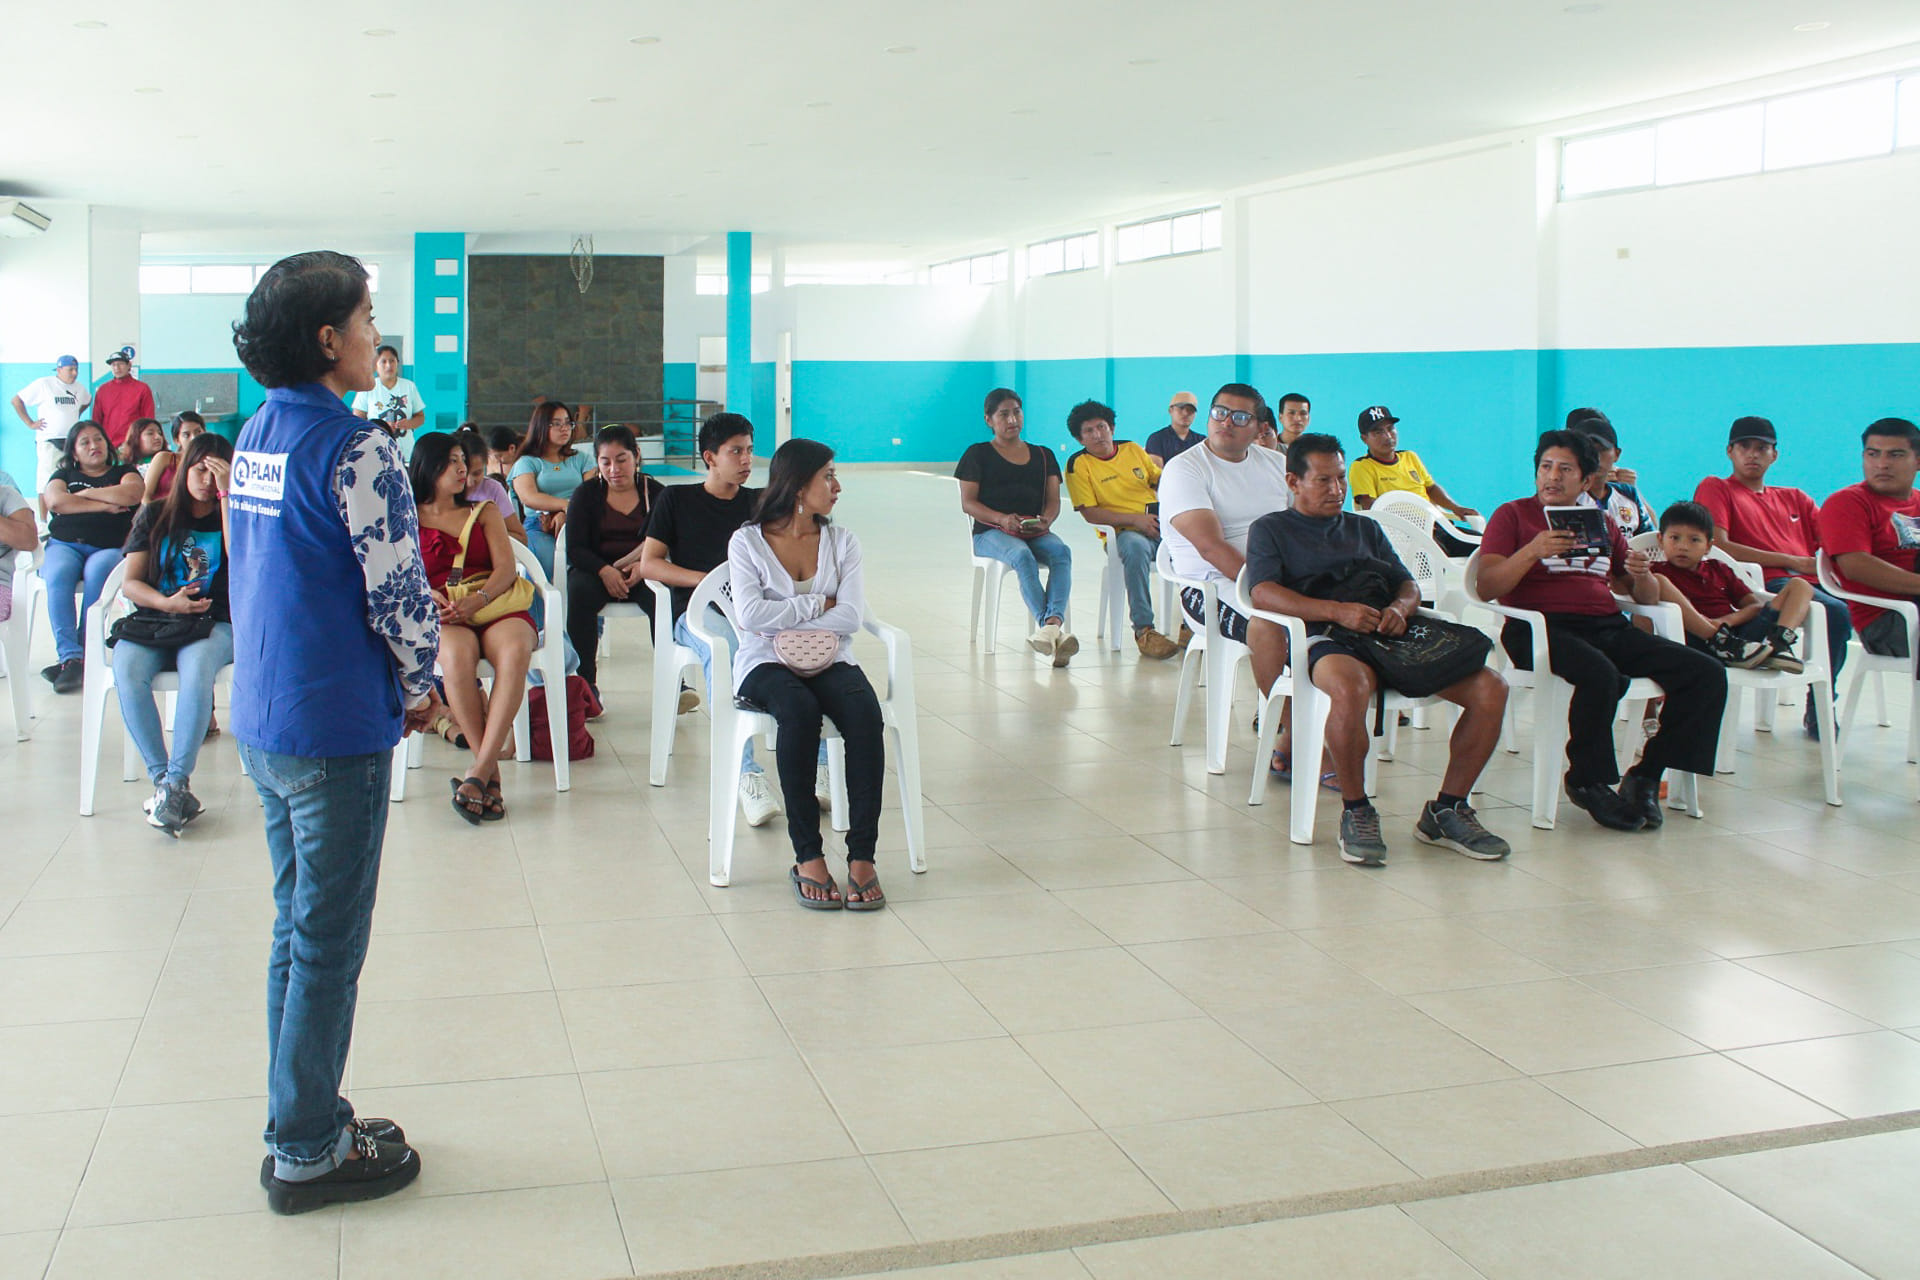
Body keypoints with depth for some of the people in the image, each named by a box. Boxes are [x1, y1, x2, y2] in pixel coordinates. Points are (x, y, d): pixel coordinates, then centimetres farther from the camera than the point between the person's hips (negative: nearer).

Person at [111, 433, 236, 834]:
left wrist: (225, 493, -10)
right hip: (154, 620, 2)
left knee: (197, 668, -37)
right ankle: (162, 779, -27)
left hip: (213, 624, -2)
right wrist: (166, 603, -12)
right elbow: (131, 583, 9)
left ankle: (175, 783, -32)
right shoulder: (155, 515, 14)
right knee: (127, 670, -32)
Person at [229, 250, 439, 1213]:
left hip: (261, 718, 9)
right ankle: (307, 1152, 14)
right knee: (328, 939, 3)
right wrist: (424, 684, -1)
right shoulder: (355, 448, -18)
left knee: (299, 924, 18)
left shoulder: (255, 437, 9)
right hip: (335, 727, -8)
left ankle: (301, 1120, 29)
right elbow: (397, 589, -19)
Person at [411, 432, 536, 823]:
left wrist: (476, 600, -11)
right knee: (458, 654, -38)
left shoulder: (485, 512, 24)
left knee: (516, 649, -35)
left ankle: (478, 773, -41)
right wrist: (427, 596, -17)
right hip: (442, 616, -1)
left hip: (495, 607, 1)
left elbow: (506, 567, 9)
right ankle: (491, 774, -35)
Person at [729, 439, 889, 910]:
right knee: (800, 710, -37)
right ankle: (808, 857, -31)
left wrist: (782, 621, -10)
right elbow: (750, 615, -12)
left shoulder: (841, 542, 11)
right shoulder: (747, 541, 4)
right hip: (766, 665, -3)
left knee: (865, 713, -31)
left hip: (829, 661, 3)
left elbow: (851, 617, -3)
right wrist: (817, 604, -8)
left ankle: (862, 856, -32)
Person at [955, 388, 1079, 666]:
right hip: (991, 532, -3)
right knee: (1022, 556, -37)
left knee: (1061, 552, -32)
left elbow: (1053, 500, 14)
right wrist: (1002, 519, -16)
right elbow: (968, 503, 2)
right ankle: (1053, 630, -49)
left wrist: (1046, 520, -12)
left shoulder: (1043, 455, 22)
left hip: (1037, 532, 3)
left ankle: (1053, 622, -52)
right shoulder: (978, 454, 12)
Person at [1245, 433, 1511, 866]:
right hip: (1325, 639, -5)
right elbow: (1263, 592, -3)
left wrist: (1399, 608, -3)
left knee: (1490, 688, -17)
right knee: (1350, 687, -43)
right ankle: (1355, 810, -22)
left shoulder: (1365, 529, 33)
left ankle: (1447, 809, -5)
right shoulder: (1271, 529, 16)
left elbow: (1408, 585, 24)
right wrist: (1338, 611, -16)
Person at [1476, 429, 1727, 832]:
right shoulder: (1513, 515, 12)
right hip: (1543, 628, -5)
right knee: (1600, 674, -38)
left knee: (1707, 674, -14)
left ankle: (1645, 776, -5)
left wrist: (1642, 575, 0)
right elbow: (1487, 588, -3)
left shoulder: (1602, 523, 26)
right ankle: (1588, 783, -14)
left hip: (1609, 626, 6)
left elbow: (1647, 597, 24)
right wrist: (1532, 551, -17)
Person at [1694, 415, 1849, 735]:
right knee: (1836, 612, -33)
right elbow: (1718, 547, -4)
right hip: (1765, 584, -6)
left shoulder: (1794, 498, 31)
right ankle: (1818, 706, -18)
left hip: (1812, 582, 6)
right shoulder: (1715, 488, 13)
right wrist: (1792, 561, -7)